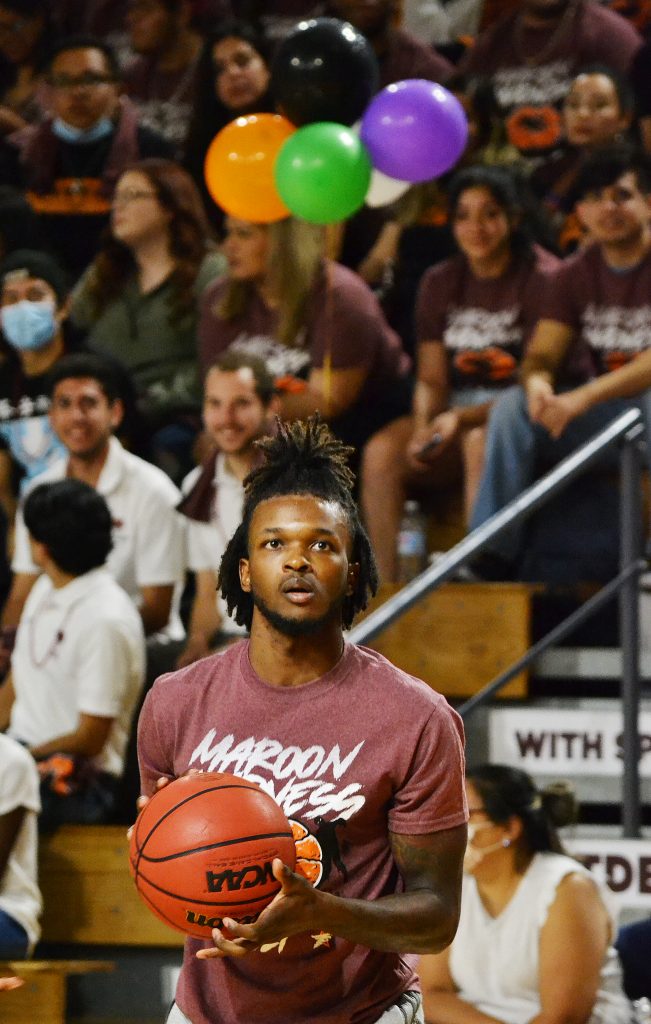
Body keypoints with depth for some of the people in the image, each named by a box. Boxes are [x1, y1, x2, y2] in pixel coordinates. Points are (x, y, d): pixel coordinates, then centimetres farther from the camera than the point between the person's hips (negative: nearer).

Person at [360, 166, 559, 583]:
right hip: (454, 412, 5)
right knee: (381, 451, -24)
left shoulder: (541, 279, -6)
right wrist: (423, 427, -16)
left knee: (480, 442, -38)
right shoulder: (440, 283, 11)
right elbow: (432, 379, 7)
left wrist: (462, 418, -26)